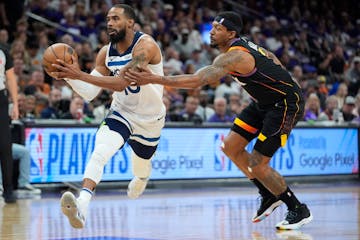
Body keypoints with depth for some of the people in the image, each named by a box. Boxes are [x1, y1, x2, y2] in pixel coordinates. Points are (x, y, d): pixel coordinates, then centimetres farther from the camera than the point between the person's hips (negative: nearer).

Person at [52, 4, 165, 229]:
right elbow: (90, 93, -6)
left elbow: (121, 83, -38)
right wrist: (69, 75, -24)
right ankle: (82, 206, -43)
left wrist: (80, 74, -43)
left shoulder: (145, 46, -27)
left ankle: (142, 178, 62)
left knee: (141, 167, 22)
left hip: (150, 119, -3)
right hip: (122, 112, 3)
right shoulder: (106, 53, -7)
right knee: (100, 152, -28)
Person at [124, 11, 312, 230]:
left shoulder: (233, 56, -26)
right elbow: (273, 60, 18)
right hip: (266, 102, 10)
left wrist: (154, 79, -41)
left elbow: (197, 80, -37)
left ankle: (299, 210, 7)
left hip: (287, 104, -10)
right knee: (231, 146, 7)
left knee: (257, 165, -10)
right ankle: (270, 196, 21)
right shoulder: (244, 44, 3)